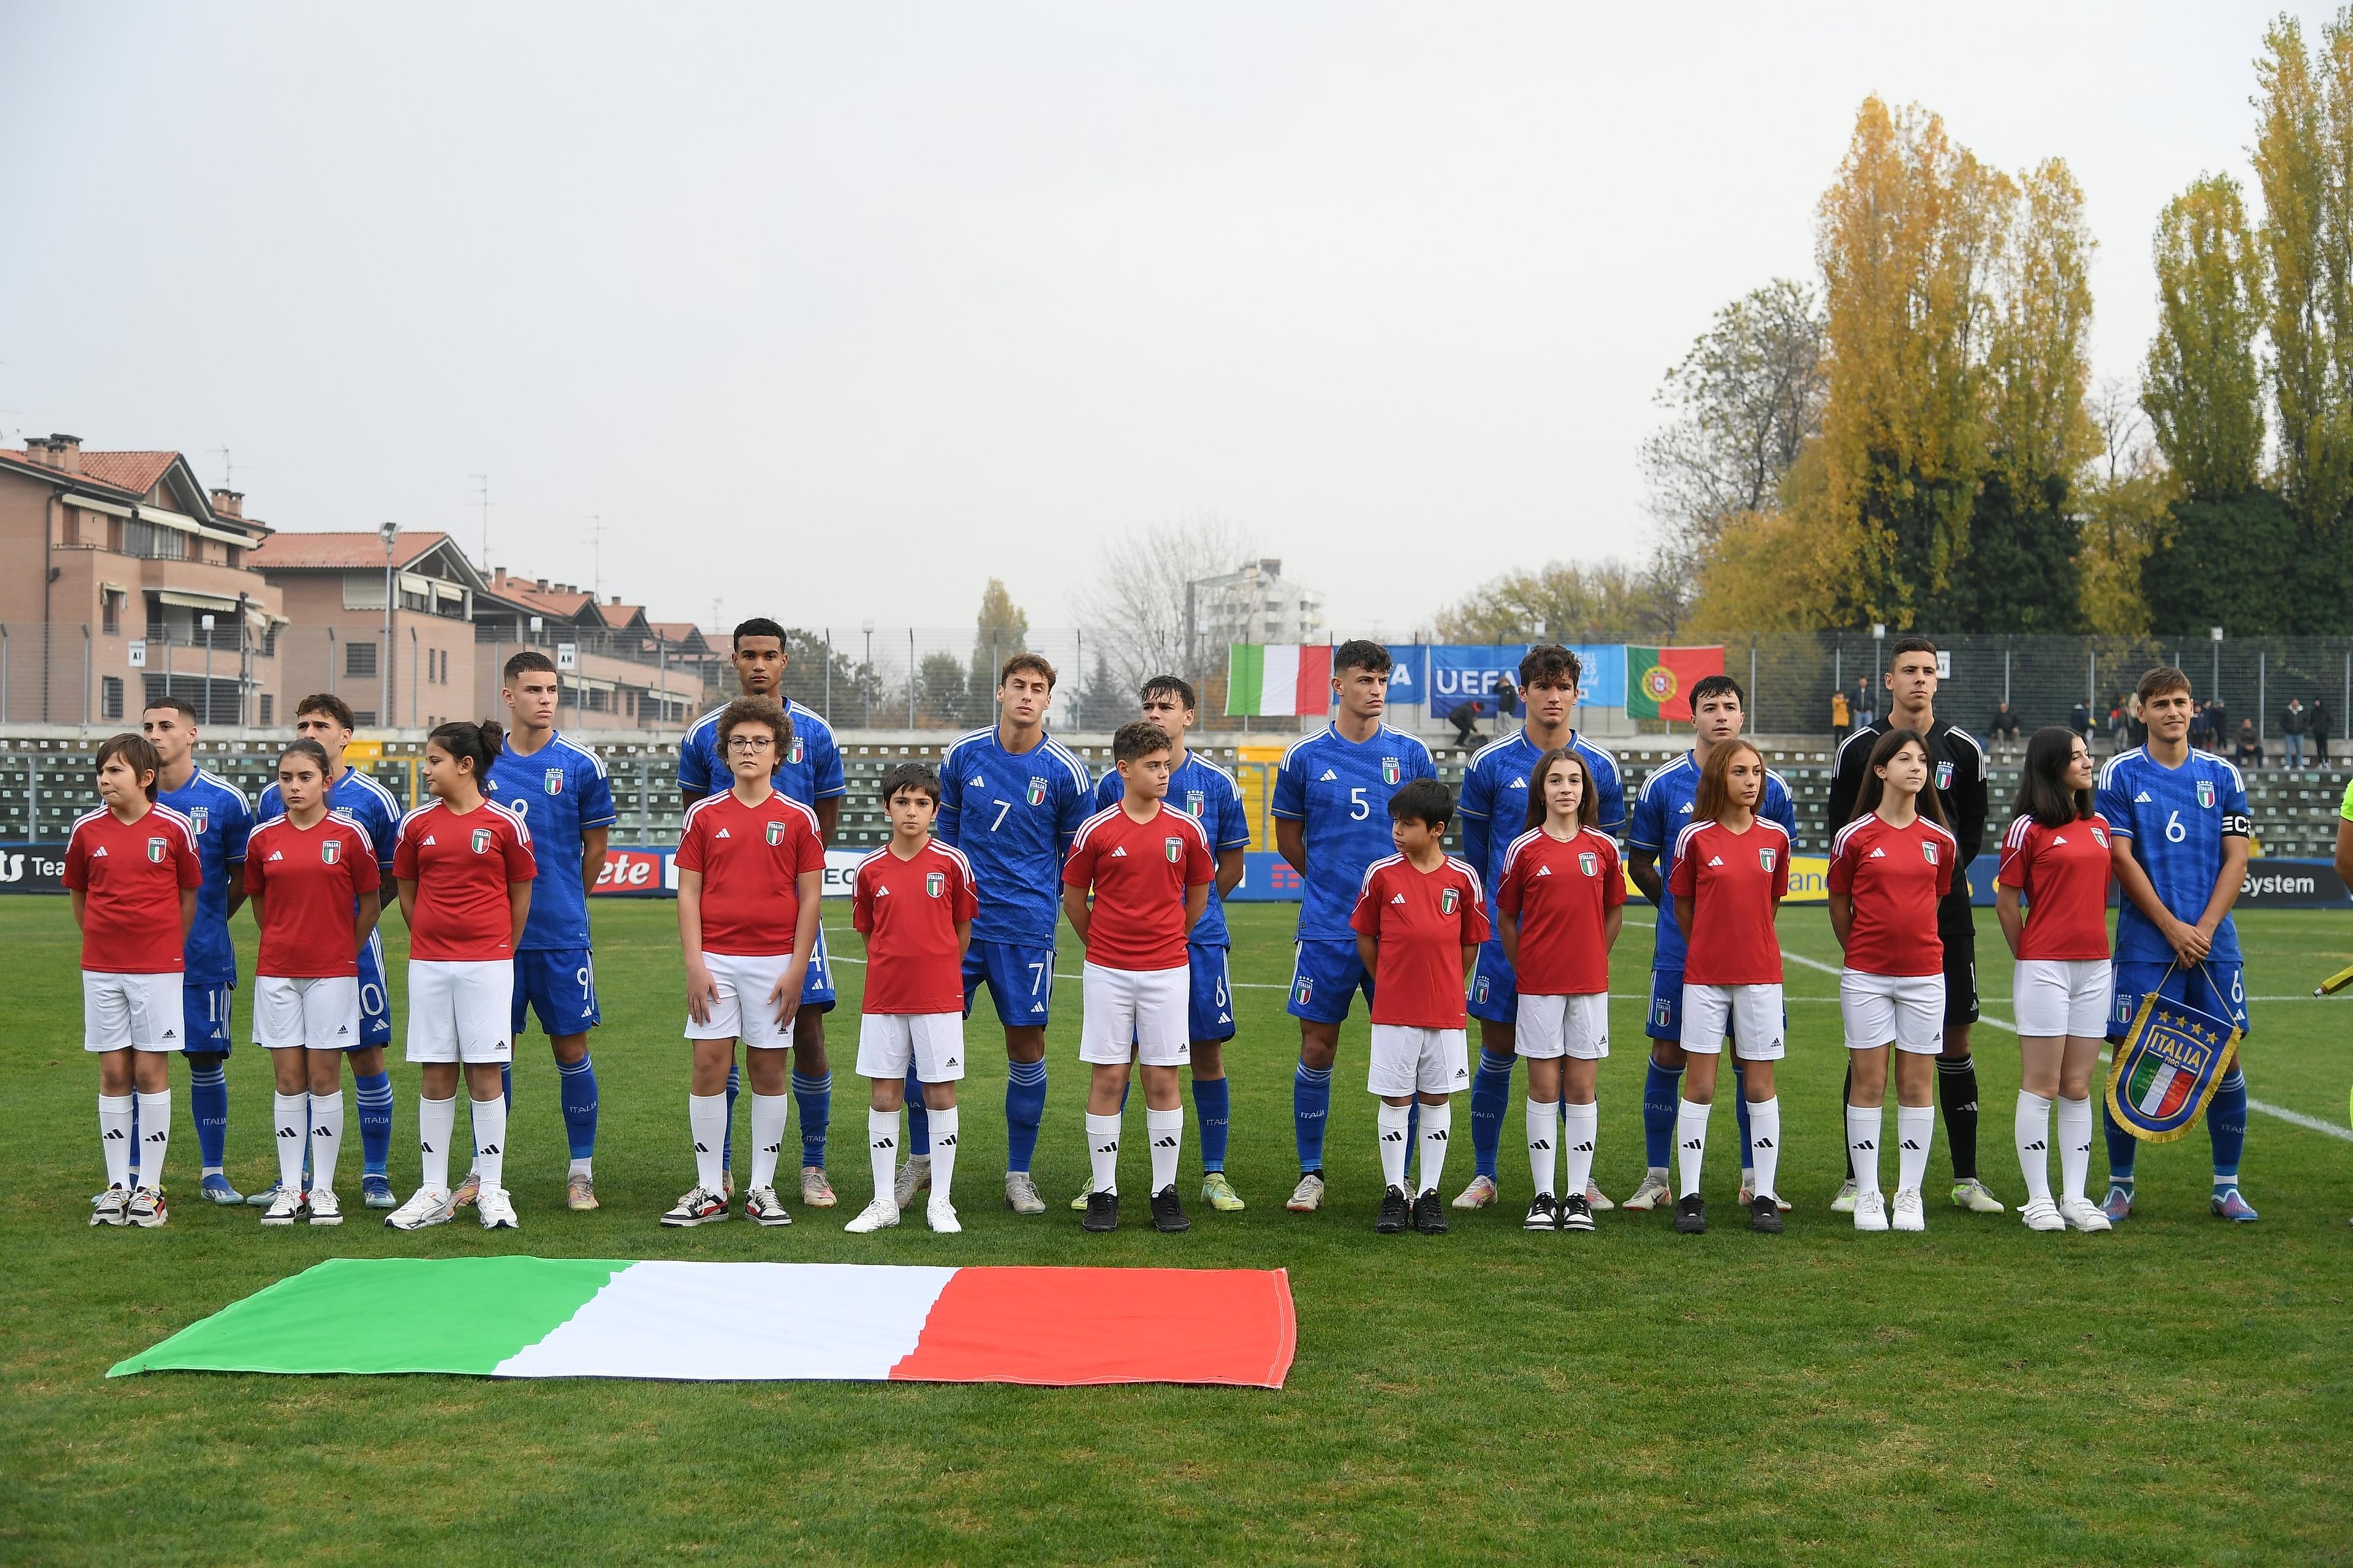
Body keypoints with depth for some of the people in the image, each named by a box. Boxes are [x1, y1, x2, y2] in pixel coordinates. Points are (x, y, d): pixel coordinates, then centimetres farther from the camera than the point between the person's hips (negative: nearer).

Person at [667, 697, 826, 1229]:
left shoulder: (798, 818, 2)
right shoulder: (703, 815, 5)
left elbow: (810, 896, 2)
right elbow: (689, 892, 4)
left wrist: (798, 968, -4)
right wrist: (694, 964, -4)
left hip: (775, 961, -1)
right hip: (715, 960, 1)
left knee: (768, 1070, 4)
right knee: (709, 1066, -1)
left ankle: (763, 1189, 13)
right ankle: (709, 1190, 7)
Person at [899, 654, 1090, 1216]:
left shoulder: (1066, 772, -4)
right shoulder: (962, 753, 2)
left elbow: (1076, 854, 10)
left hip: (1027, 929, -1)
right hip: (958, 920, 2)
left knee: (1027, 1048, 1)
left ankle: (1019, 1175, 14)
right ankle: (920, 1158, 18)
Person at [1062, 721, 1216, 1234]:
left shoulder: (1188, 829, 0)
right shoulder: (1095, 831, -4)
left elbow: (1199, 894, 14)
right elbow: (1073, 898, 8)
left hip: (1168, 970, 1)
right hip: (1107, 972, -1)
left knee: (1163, 1079, 4)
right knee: (1106, 1078, 2)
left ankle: (1165, 1193, 12)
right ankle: (1103, 1192, 10)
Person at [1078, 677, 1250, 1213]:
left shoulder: (1217, 784, 3)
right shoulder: (1113, 783, 3)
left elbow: (1231, 868, 11)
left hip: (1199, 939, 0)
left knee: (1207, 1052, 3)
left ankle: (1214, 1175, 14)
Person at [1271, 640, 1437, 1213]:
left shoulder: (1411, 753, 4)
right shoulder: (1305, 756, 2)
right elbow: (1288, 838, 12)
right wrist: (1331, 879, 8)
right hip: (1327, 929, -1)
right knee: (1318, 1049, 2)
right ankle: (1311, 1174, 14)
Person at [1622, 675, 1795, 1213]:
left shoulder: (1772, 787, 3)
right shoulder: (1662, 785, 0)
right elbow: (1639, 863, 9)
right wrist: (1680, 907, 6)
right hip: (1679, 947, -1)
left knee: (1752, 1058, 4)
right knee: (1668, 1056, 2)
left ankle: (1754, 1179, 16)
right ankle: (1656, 1178, 12)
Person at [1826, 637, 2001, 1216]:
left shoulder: (1964, 749, 5)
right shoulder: (1858, 748, 0)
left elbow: (1973, 831, 10)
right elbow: (1841, 831, 5)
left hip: (1946, 913, 2)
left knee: (1955, 1039, 4)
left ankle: (1966, 1179, 12)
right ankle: (1857, 1179, 7)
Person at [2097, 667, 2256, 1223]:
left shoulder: (2222, 775, 8)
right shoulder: (2121, 774, 0)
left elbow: (2236, 858, 4)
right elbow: (2121, 858, -4)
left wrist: (2203, 929, -7)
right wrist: (2173, 929, -9)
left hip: (2213, 943, 2)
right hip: (2144, 943, -2)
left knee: (2225, 1057, 2)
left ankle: (2227, 1187, 14)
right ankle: (2120, 1186, 9)